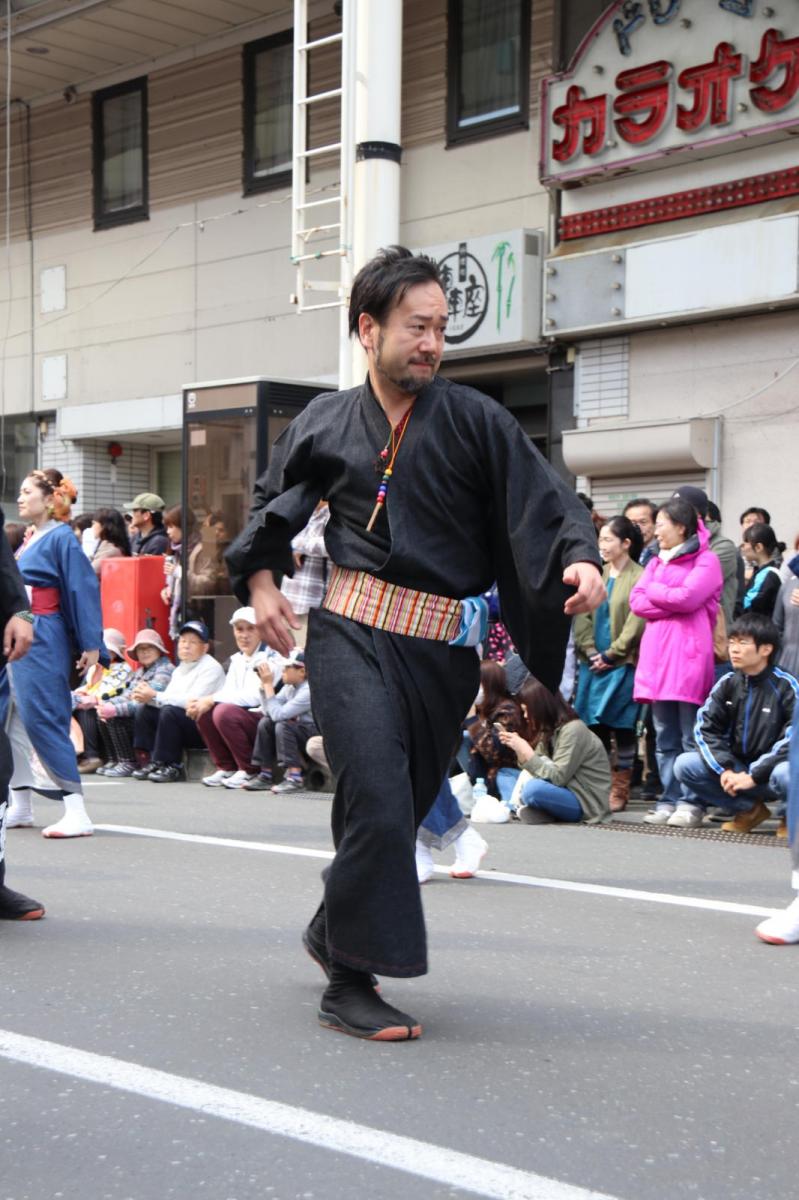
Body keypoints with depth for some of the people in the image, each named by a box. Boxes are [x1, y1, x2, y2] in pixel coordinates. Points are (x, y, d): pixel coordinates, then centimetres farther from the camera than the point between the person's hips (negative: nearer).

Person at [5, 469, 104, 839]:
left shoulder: (61, 538, -10)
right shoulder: (31, 539, 15)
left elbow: (84, 589, -14)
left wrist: (91, 645, -17)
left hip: (42, 639, -9)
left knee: (43, 720, -12)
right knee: (14, 720, 12)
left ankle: (76, 812, -12)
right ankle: (20, 805, 21)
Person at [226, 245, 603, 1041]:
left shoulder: (474, 420, 1)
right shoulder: (327, 423, 6)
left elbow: (542, 501, -5)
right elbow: (272, 503, 22)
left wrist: (579, 557, -24)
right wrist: (260, 579, 9)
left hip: (441, 650, 2)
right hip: (352, 633, -1)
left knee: (400, 809, 11)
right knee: (377, 797, -16)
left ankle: (335, 928, 38)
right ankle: (350, 984, -6)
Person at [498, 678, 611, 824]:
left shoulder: (573, 730, -18)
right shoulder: (549, 729, 8)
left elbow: (557, 778, -22)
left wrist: (525, 750, -22)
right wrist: (519, 749, -7)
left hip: (586, 803, -10)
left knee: (533, 788, -33)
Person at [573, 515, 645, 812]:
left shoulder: (639, 578, -6)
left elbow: (636, 623, -12)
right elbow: (582, 615, 9)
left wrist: (610, 655, -11)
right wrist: (590, 652, -4)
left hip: (623, 663, -6)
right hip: (593, 663, 6)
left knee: (622, 727, 0)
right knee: (594, 725, 7)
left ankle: (619, 790, 6)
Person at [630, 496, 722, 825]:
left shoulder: (706, 560, 1)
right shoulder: (656, 562, 21)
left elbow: (688, 597, -14)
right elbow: (636, 601, 8)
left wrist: (654, 591, 2)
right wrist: (672, 602, -5)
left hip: (689, 654, -7)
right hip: (657, 653, 7)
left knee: (691, 738, -5)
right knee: (665, 739, 7)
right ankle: (670, 799, 11)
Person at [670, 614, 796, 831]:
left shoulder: (786, 687, -12)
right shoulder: (727, 683, 1)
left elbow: (793, 740, -19)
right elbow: (705, 728, -2)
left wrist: (754, 776, -22)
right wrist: (725, 769, -17)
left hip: (770, 772, -5)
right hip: (736, 767, 5)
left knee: (787, 775, -39)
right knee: (685, 764, -15)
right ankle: (749, 809, -2)